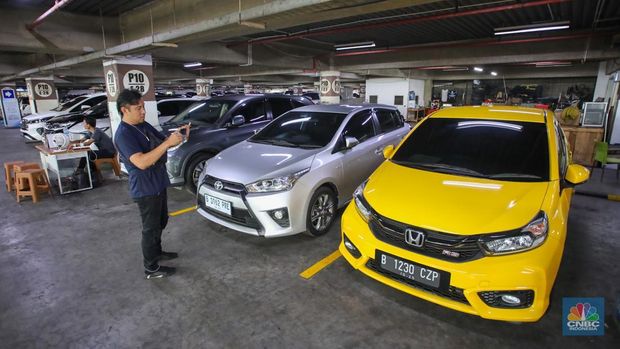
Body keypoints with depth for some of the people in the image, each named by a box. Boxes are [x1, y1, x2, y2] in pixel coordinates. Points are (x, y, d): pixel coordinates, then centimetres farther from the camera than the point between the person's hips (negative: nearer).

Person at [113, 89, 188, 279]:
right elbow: (141, 162, -32)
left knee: (161, 221, 22)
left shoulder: (144, 125, 6)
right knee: (151, 227, 3)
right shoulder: (123, 134, -21)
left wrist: (176, 136, -10)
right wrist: (169, 143, -35)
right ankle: (151, 268, 18)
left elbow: (162, 142, 13)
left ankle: (156, 252, 42)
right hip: (145, 189, -9)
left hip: (158, 183, 9)